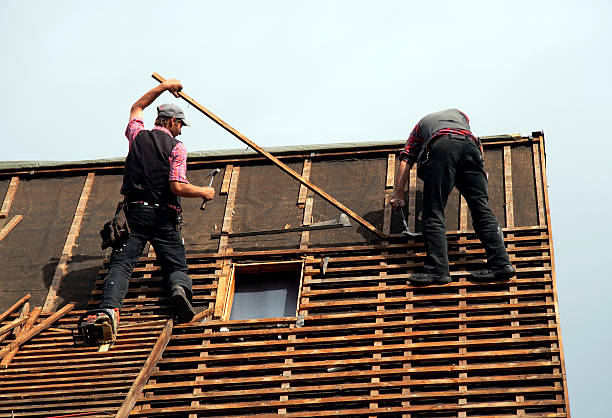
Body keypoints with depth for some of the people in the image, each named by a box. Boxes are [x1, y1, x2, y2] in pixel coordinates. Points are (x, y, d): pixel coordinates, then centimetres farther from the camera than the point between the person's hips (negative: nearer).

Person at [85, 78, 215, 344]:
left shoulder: (138, 136, 12)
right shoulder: (176, 147, -1)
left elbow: (137, 107, 35)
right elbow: (178, 187, -12)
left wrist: (163, 87, 43)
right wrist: (203, 193, 6)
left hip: (134, 212, 2)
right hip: (164, 216, -2)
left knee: (121, 263, -8)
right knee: (176, 266, 6)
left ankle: (109, 307, -34)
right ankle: (179, 289, -30)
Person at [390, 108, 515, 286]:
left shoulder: (420, 125, 38)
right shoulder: (458, 113, 44)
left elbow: (405, 162, 29)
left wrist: (398, 195, 29)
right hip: (469, 144, 2)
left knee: (433, 213, -3)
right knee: (481, 208, 0)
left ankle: (438, 269, -15)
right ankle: (501, 263, -11)